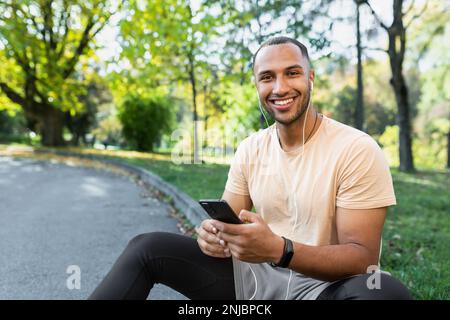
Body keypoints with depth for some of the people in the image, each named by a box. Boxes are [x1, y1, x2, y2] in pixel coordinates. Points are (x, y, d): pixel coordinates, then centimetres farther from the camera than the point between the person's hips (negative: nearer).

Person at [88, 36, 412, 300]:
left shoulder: (357, 150, -15)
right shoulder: (249, 149, 2)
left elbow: (364, 256, -18)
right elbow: (228, 220, 4)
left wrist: (279, 250, -35)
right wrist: (213, 232, -22)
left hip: (327, 284, -3)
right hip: (256, 273, 4)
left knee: (387, 293, -37)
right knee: (146, 247, -5)